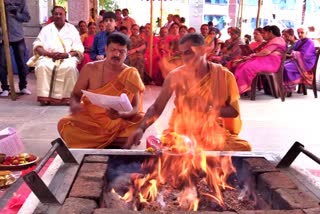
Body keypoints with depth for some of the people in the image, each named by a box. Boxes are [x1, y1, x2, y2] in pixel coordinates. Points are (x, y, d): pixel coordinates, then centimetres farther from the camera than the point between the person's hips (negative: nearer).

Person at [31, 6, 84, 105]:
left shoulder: (72, 29, 14)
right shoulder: (46, 29, 18)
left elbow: (79, 49, 4)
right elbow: (37, 46, 7)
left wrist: (66, 54, -15)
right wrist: (50, 54, -13)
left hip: (67, 58, -1)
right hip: (48, 57, 1)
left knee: (70, 67, -36)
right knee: (42, 66, -32)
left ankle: (68, 97, -28)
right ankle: (44, 96, -28)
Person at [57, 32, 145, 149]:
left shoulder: (131, 75, -4)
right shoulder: (90, 68, 0)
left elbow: (135, 108, -7)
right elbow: (76, 94, 6)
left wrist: (120, 114, -29)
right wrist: (74, 104, -19)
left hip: (118, 122, -1)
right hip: (89, 119, 1)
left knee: (142, 120, -29)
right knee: (64, 124, -26)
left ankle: (92, 144, -16)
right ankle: (114, 143, -14)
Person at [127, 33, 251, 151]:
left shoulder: (225, 76, -4)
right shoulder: (176, 75, -5)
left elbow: (234, 110, 1)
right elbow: (156, 107, -5)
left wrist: (211, 110, -18)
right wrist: (141, 128, -23)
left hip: (215, 131, 0)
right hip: (182, 131, 0)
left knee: (244, 148, -24)